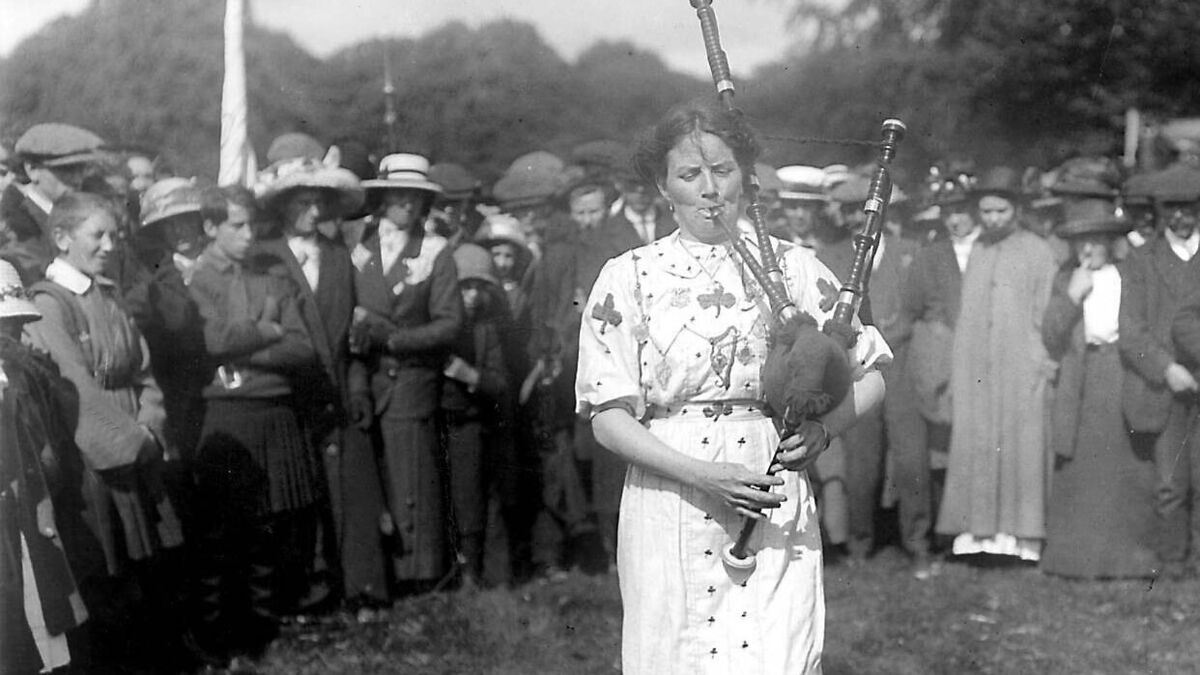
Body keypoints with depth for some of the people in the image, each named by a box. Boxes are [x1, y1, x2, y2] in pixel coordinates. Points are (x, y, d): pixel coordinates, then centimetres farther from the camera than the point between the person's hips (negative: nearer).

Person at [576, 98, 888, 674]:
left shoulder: (790, 265, 7)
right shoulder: (629, 277, 3)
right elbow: (608, 417, -3)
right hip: (670, 513, 0)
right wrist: (702, 475, -15)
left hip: (775, 512, 0)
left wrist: (825, 428, -10)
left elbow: (870, 373, 11)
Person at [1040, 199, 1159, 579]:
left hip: (1128, 381, -1)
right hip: (1081, 387, 1)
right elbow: (1051, 342, 3)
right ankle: (1078, 558, 5)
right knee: (1079, 474, -2)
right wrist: (1071, 297, -5)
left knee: (1130, 473, -2)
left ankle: (1130, 558, 7)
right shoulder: (1065, 280, 11)